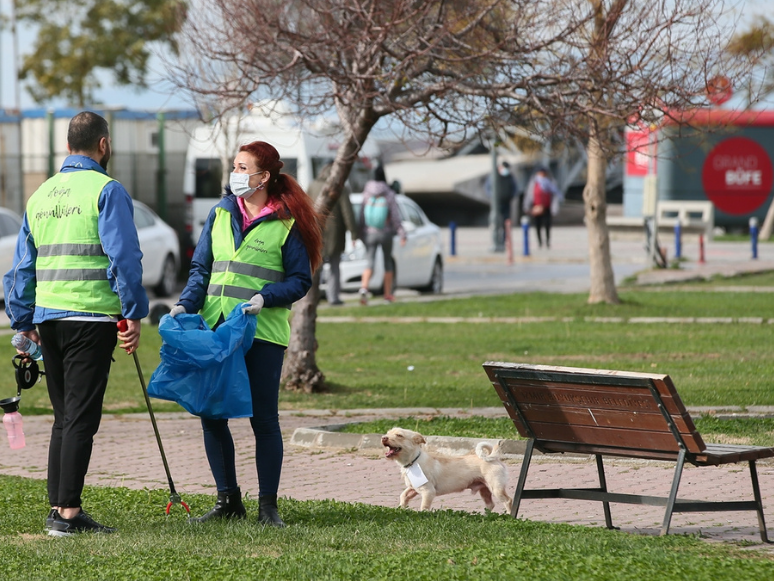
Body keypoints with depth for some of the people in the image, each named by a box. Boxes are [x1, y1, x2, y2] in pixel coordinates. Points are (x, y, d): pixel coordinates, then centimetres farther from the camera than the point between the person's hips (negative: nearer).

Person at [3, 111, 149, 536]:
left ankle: (58, 508, 14)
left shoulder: (41, 194, 15)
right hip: (91, 316, -6)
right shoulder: (106, 190, -5)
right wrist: (133, 313, -9)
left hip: (47, 318, 6)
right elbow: (124, 257, -13)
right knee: (82, 416, -6)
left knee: (64, 417, 14)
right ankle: (67, 513, -10)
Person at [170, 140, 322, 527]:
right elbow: (201, 268, 13)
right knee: (211, 414, 3)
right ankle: (227, 500, 14)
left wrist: (265, 297, -18)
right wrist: (186, 304, -4)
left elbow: (300, 280, -2)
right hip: (215, 328, 5)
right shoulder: (221, 214, 12)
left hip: (262, 332, -5)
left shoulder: (287, 223, -2)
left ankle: (268, 505, 8)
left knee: (263, 418, 1)